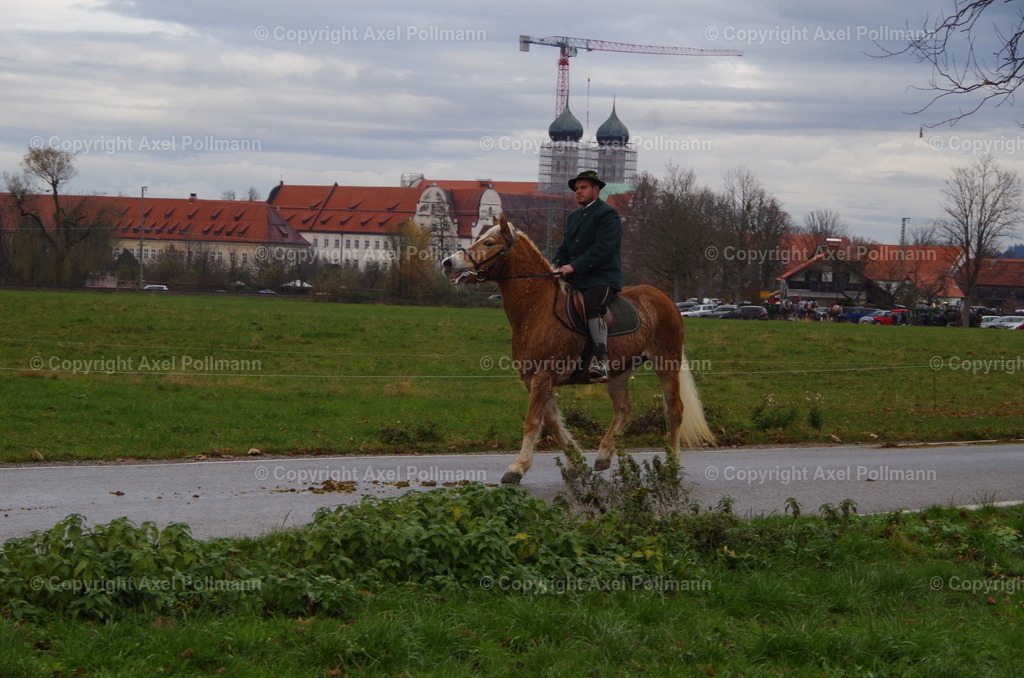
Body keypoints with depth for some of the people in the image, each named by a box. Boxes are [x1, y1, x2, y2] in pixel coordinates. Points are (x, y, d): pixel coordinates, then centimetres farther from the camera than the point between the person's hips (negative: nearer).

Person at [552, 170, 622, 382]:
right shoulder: (572, 218, 24)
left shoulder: (607, 214, -4)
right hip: (576, 280, 9)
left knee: (592, 304, -33)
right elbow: (564, 249, 22)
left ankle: (601, 360, -40)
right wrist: (556, 265, -1)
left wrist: (574, 266, -24)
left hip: (602, 279, -9)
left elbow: (602, 248, -16)